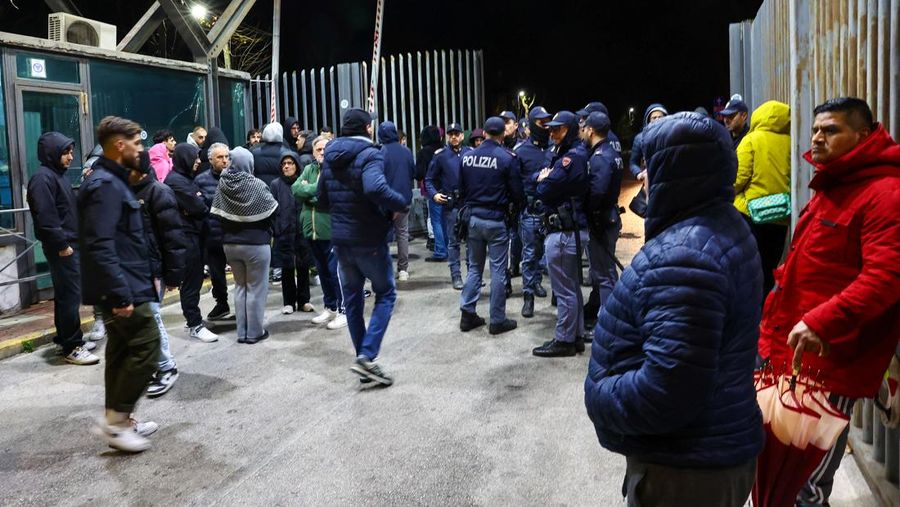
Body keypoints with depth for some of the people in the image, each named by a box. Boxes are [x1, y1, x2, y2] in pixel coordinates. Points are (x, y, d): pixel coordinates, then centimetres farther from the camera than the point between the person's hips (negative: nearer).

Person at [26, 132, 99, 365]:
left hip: (70, 245, 10)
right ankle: (72, 348, -2)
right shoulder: (43, 178, -13)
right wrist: (61, 245, -18)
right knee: (70, 296, -7)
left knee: (66, 295, 16)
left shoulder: (58, 175, 16)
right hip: (61, 248, -10)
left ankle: (66, 338, 26)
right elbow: (45, 217, -21)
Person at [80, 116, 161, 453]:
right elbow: (99, 245, -25)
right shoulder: (106, 185, -17)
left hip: (124, 287, 11)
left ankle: (119, 421, 24)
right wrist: (120, 293, -27)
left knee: (122, 352, 15)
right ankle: (115, 421, 3)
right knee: (146, 348, -6)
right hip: (123, 290, -11)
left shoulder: (112, 181, 16)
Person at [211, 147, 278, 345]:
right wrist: (268, 232, 9)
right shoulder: (256, 185, -16)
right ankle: (255, 332, 10)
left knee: (240, 286, 15)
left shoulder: (223, 184, -4)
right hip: (256, 244, -5)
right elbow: (271, 211, -9)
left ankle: (242, 332, 18)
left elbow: (217, 214, 0)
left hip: (230, 244, 5)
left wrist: (230, 231, 12)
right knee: (256, 288, 5)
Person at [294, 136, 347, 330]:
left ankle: (344, 311, 9)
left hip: (333, 229, -7)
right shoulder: (309, 169, 13)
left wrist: (309, 190, -9)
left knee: (336, 271, -2)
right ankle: (330, 307, 30)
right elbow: (296, 189, 0)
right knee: (323, 271, 17)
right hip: (313, 229, 7)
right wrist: (318, 190, -14)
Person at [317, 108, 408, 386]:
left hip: (340, 239, 7)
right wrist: (402, 205, -20)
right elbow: (376, 188, -34)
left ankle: (363, 358, 22)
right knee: (385, 294, 7)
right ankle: (367, 356, -5)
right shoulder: (369, 154, -15)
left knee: (352, 299, 15)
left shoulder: (330, 158, 9)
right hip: (369, 239, -6)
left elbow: (322, 199, 15)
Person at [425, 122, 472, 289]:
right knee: (453, 241, 2)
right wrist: (434, 194, -12)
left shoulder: (471, 153, 5)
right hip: (451, 204, -2)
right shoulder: (440, 155, 0)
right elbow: (429, 180, 4)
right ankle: (456, 276, 9)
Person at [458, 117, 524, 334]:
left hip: (472, 218, 5)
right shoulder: (508, 158, -11)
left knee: (474, 267, 15)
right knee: (498, 270, 3)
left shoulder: (467, 156, 2)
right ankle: (497, 320, 8)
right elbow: (517, 193, -8)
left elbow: (461, 189, 8)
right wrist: (509, 201, 13)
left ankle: (467, 314, 15)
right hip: (495, 220, -4)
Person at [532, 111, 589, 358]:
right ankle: (576, 336, 26)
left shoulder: (571, 157, -17)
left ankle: (564, 341, 8)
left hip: (564, 232, -10)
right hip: (572, 228, 10)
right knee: (572, 287, 16)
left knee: (564, 290, -1)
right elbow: (534, 178, 17)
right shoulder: (577, 154, 15)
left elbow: (543, 191, -19)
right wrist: (544, 178, -3)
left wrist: (543, 180, -1)